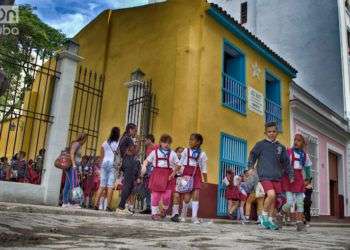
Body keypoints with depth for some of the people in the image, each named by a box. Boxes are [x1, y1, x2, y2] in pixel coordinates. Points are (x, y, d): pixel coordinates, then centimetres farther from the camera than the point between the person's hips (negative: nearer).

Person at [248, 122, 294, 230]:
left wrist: (291, 175, 10)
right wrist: (250, 167, -6)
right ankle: (264, 215, 3)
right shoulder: (260, 144, 3)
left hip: (277, 177, 4)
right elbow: (252, 156, 6)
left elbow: (286, 162, 15)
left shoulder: (281, 147, 13)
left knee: (274, 199, 6)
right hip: (265, 176, -4)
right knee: (271, 195, -21)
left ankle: (270, 220, 22)